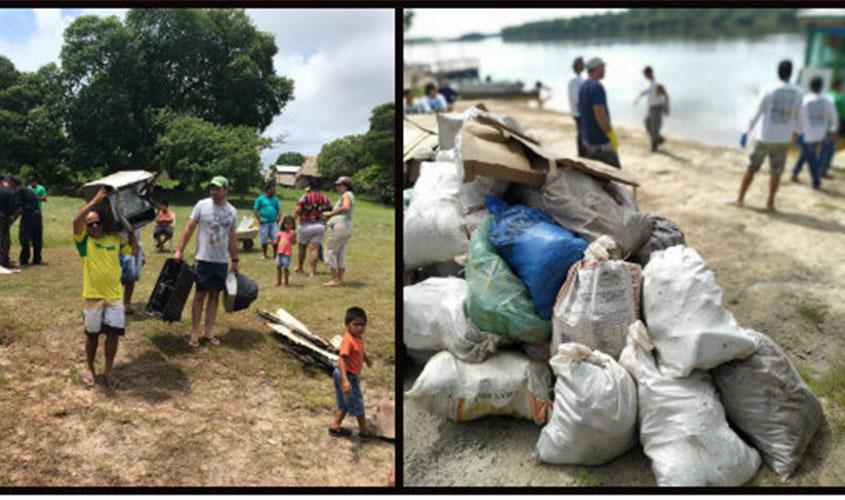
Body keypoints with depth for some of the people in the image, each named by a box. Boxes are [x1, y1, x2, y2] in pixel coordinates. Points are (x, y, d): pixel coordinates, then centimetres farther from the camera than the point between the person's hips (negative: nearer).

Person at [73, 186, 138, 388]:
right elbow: (76, 220, -23)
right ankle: (91, 370, 29)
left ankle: (108, 371, 18)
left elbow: (134, 250, 13)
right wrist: (95, 200, -22)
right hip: (92, 297, -2)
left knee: (113, 334, 3)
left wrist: (130, 229, 6)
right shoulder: (84, 240, -6)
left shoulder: (115, 239, 5)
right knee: (92, 335, 12)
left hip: (114, 296, 2)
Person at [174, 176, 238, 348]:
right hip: (204, 259, -3)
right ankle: (194, 334, 9)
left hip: (222, 261, 4)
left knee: (214, 295, 10)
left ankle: (209, 332, 19)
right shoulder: (202, 205, -5)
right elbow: (189, 228, -4)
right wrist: (179, 250, -10)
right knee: (200, 295, 1)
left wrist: (235, 260, 14)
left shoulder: (231, 211, 6)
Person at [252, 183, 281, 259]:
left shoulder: (275, 199, 12)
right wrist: (259, 220, -8)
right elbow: (255, 210, -2)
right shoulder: (260, 199, -1)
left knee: (276, 238, -5)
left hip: (273, 222, 3)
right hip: (264, 223, -3)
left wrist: (278, 218, 3)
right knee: (264, 240, 2)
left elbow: (279, 209, 17)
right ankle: (264, 255, 14)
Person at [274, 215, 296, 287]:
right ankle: (278, 282, 19)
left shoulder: (292, 233, -4)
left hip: (287, 253, -5)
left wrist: (293, 235, -29)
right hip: (279, 252, 5)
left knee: (285, 267, -5)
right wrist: (274, 243, -3)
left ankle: (286, 282, 12)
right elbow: (277, 241, 16)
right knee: (278, 266, 7)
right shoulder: (281, 233, 10)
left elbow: (294, 242, -16)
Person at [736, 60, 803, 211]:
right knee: (776, 172, 13)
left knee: (751, 168, 10)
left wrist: (747, 133, 1)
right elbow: (797, 118, 3)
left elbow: (756, 114, -7)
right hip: (783, 140, 1)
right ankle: (770, 202, 14)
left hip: (765, 138, -1)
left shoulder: (769, 90, -8)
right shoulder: (798, 93, -3)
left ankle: (740, 198, 11)